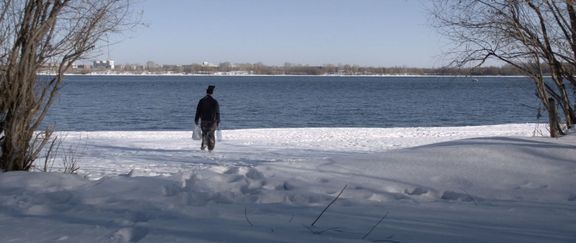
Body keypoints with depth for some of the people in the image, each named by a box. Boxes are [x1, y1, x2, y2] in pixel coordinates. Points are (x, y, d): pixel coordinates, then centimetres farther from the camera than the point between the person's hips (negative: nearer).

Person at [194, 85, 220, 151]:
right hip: (212, 121, -1)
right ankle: (210, 148, 9)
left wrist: (196, 120, 7)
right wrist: (218, 121, 0)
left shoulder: (201, 100, -2)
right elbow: (217, 112, -6)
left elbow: (198, 111, 0)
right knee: (211, 135, 8)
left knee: (204, 133, 17)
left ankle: (204, 144, 1)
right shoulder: (215, 101, -7)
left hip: (203, 121, 1)